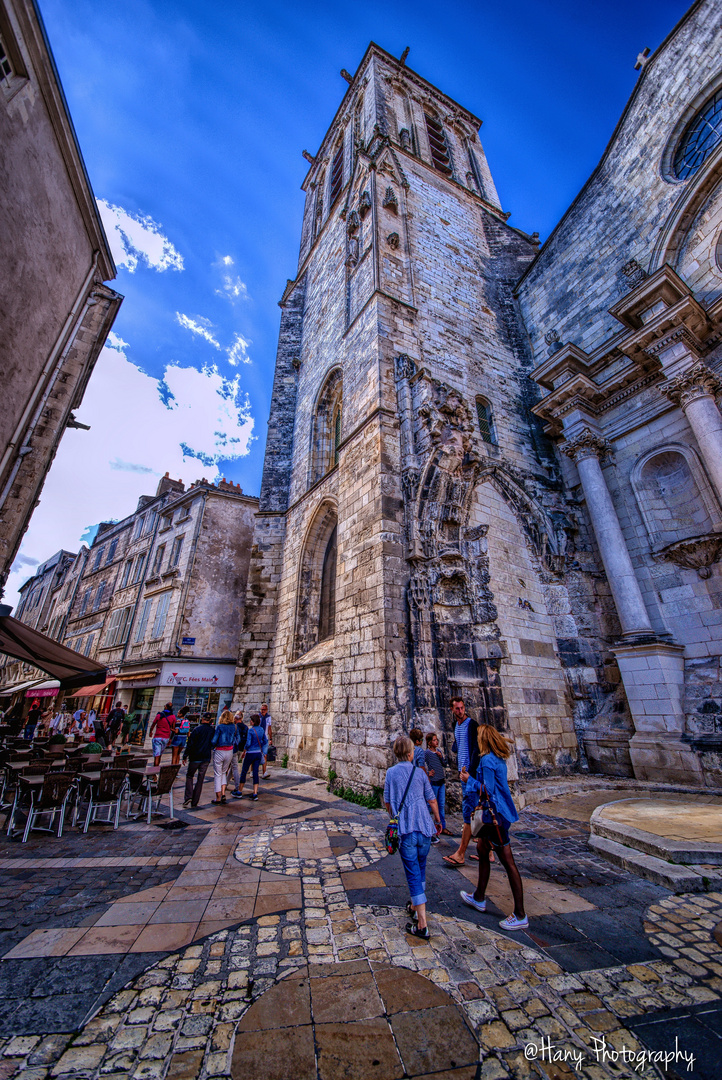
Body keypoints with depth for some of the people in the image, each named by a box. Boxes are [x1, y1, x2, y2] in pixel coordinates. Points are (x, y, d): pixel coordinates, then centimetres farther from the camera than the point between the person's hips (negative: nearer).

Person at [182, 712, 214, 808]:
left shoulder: (197, 729, -11)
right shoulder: (212, 730, -1)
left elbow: (190, 744, -10)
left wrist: (185, 756, -2)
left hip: (195, 757, -3)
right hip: (206, 758, 3)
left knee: (189, 776, 16)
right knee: (200, 779, 10)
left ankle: (188, 797, 1)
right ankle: (195, 802, 13)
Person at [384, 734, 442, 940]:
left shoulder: (391, 773, -4)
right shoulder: (419, 772, -2)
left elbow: (387, 803, 2)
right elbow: (431, 800, 4)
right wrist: (438, 821, 21)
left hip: (405, 830, -2)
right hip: (424, 827, 3)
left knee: (413, 874, 4)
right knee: (420, 870, 22)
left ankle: (422, 925, 3)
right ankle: (414, 906, 40)